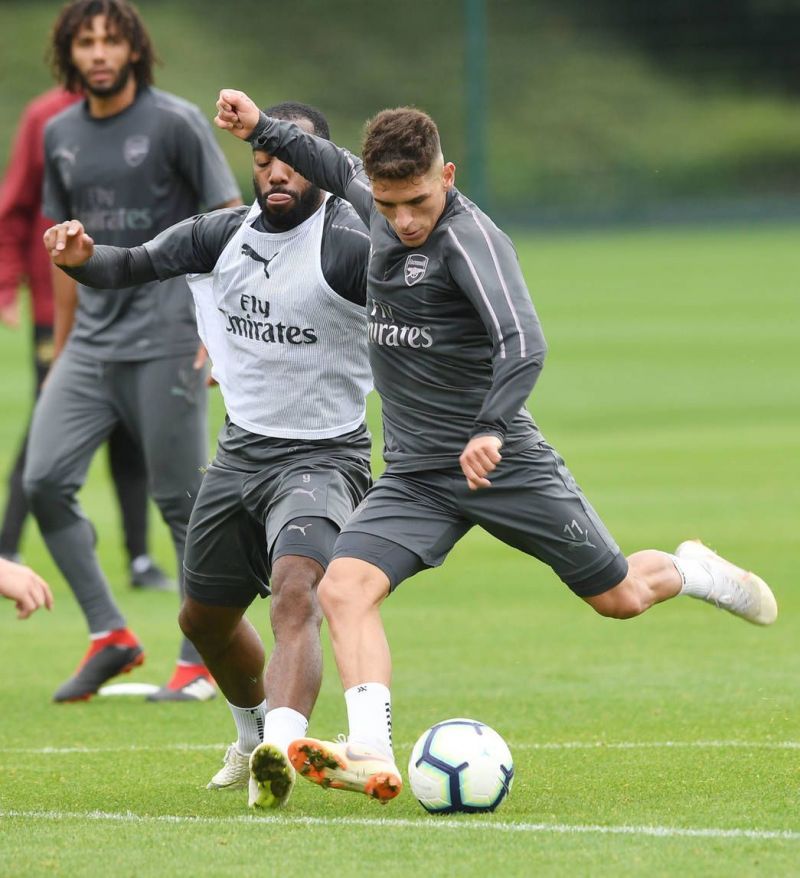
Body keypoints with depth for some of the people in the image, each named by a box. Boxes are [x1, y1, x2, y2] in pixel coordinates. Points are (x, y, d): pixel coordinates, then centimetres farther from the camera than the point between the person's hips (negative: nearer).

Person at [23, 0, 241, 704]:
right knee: (44, 481, -7)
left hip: (166, 341, -6)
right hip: (92, 343, 6)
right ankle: (109, 636, 5)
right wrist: (64, 342, 20)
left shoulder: (175, 122, -6)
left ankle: (200, 664, 6)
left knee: (181, 500, -3)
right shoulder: (61, 134, 11)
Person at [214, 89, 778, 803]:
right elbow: (335, 165, 26)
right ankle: (372, 757, -28)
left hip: (503, 463, -5)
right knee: (344, 588, -20)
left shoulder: (471, 238, -21)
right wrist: (260, 127, 15)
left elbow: (522, 344, -33)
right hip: (413, 476, 6)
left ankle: (690, 572, 43)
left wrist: (490, 429, -46)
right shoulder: (380, 208, 2)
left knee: (620, 597, 9)